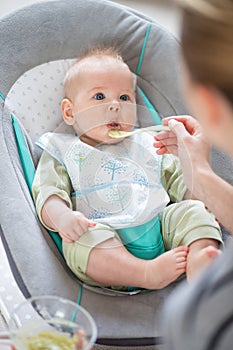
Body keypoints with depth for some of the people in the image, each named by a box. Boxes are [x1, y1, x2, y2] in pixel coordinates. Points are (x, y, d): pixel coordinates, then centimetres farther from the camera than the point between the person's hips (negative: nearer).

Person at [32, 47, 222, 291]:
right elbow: (48, 194, 1)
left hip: (160, 229, 4)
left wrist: (202, 199, 2)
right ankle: (149, 274, -46)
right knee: (81, 241, -33)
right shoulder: (62, 153, 16)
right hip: (103, 239, -4)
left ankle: (199, 270, -40)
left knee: (194, 211, -17)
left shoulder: (147, 147, 27)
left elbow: (178, 181, 24)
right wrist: (62, 217, -23)